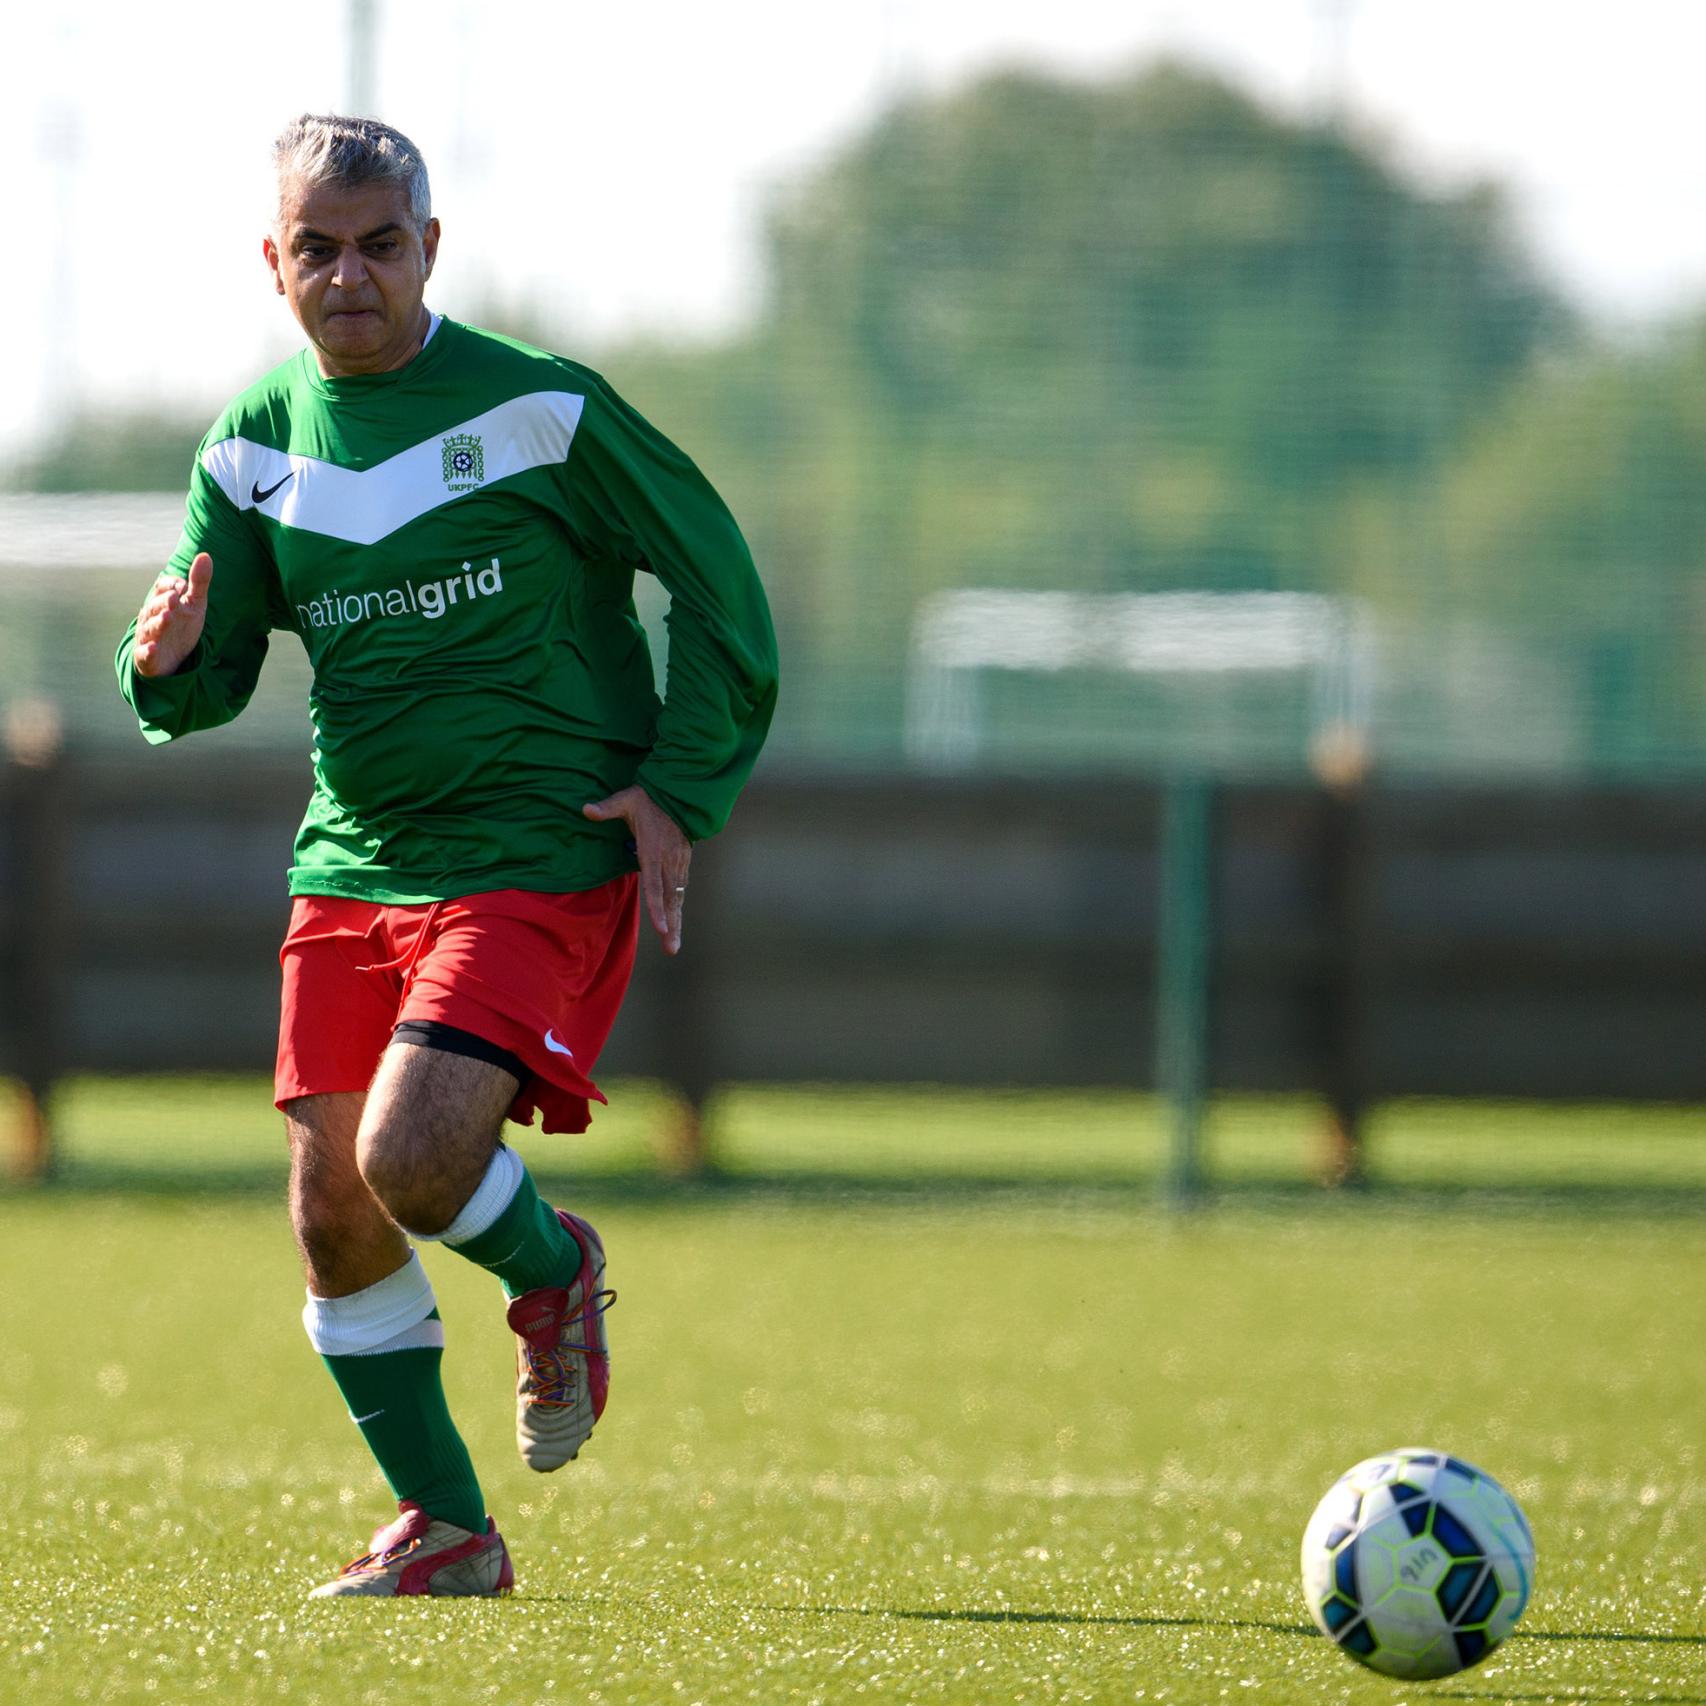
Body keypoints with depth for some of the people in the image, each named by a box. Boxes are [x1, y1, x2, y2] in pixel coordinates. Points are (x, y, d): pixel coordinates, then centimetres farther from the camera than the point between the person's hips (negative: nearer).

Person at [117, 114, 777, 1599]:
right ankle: (445, 1532, 17)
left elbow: (715, 574, -1)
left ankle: (552, 1275, 11)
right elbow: (208, 680, 10)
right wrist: (167, 662, -15)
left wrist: (682, 788, -6)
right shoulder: (254, 447, 5)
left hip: (539, 861, -6)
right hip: (352, 865, 6)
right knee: (332, 1221, 1)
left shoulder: (538, 409, -9)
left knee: (411, 1158, -23)